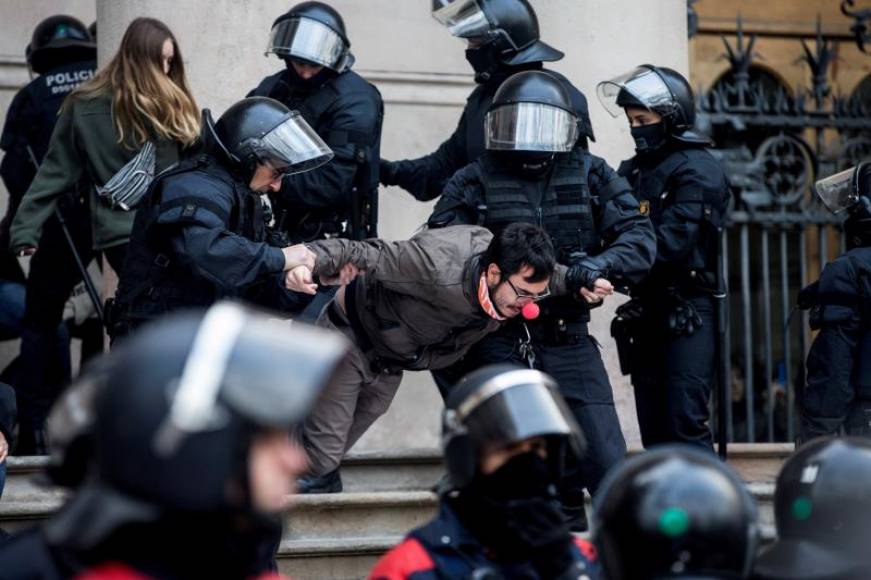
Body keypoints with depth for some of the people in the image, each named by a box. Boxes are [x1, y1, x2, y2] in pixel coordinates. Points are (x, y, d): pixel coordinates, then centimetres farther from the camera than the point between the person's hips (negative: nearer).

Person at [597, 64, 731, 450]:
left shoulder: (698, 170, -7)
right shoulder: (633, 172, 17)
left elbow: (671, 242, -18)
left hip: (689, 313, -8)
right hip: (648, 312, 8)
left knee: (686, 424, -14)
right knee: (654, 432, 8)